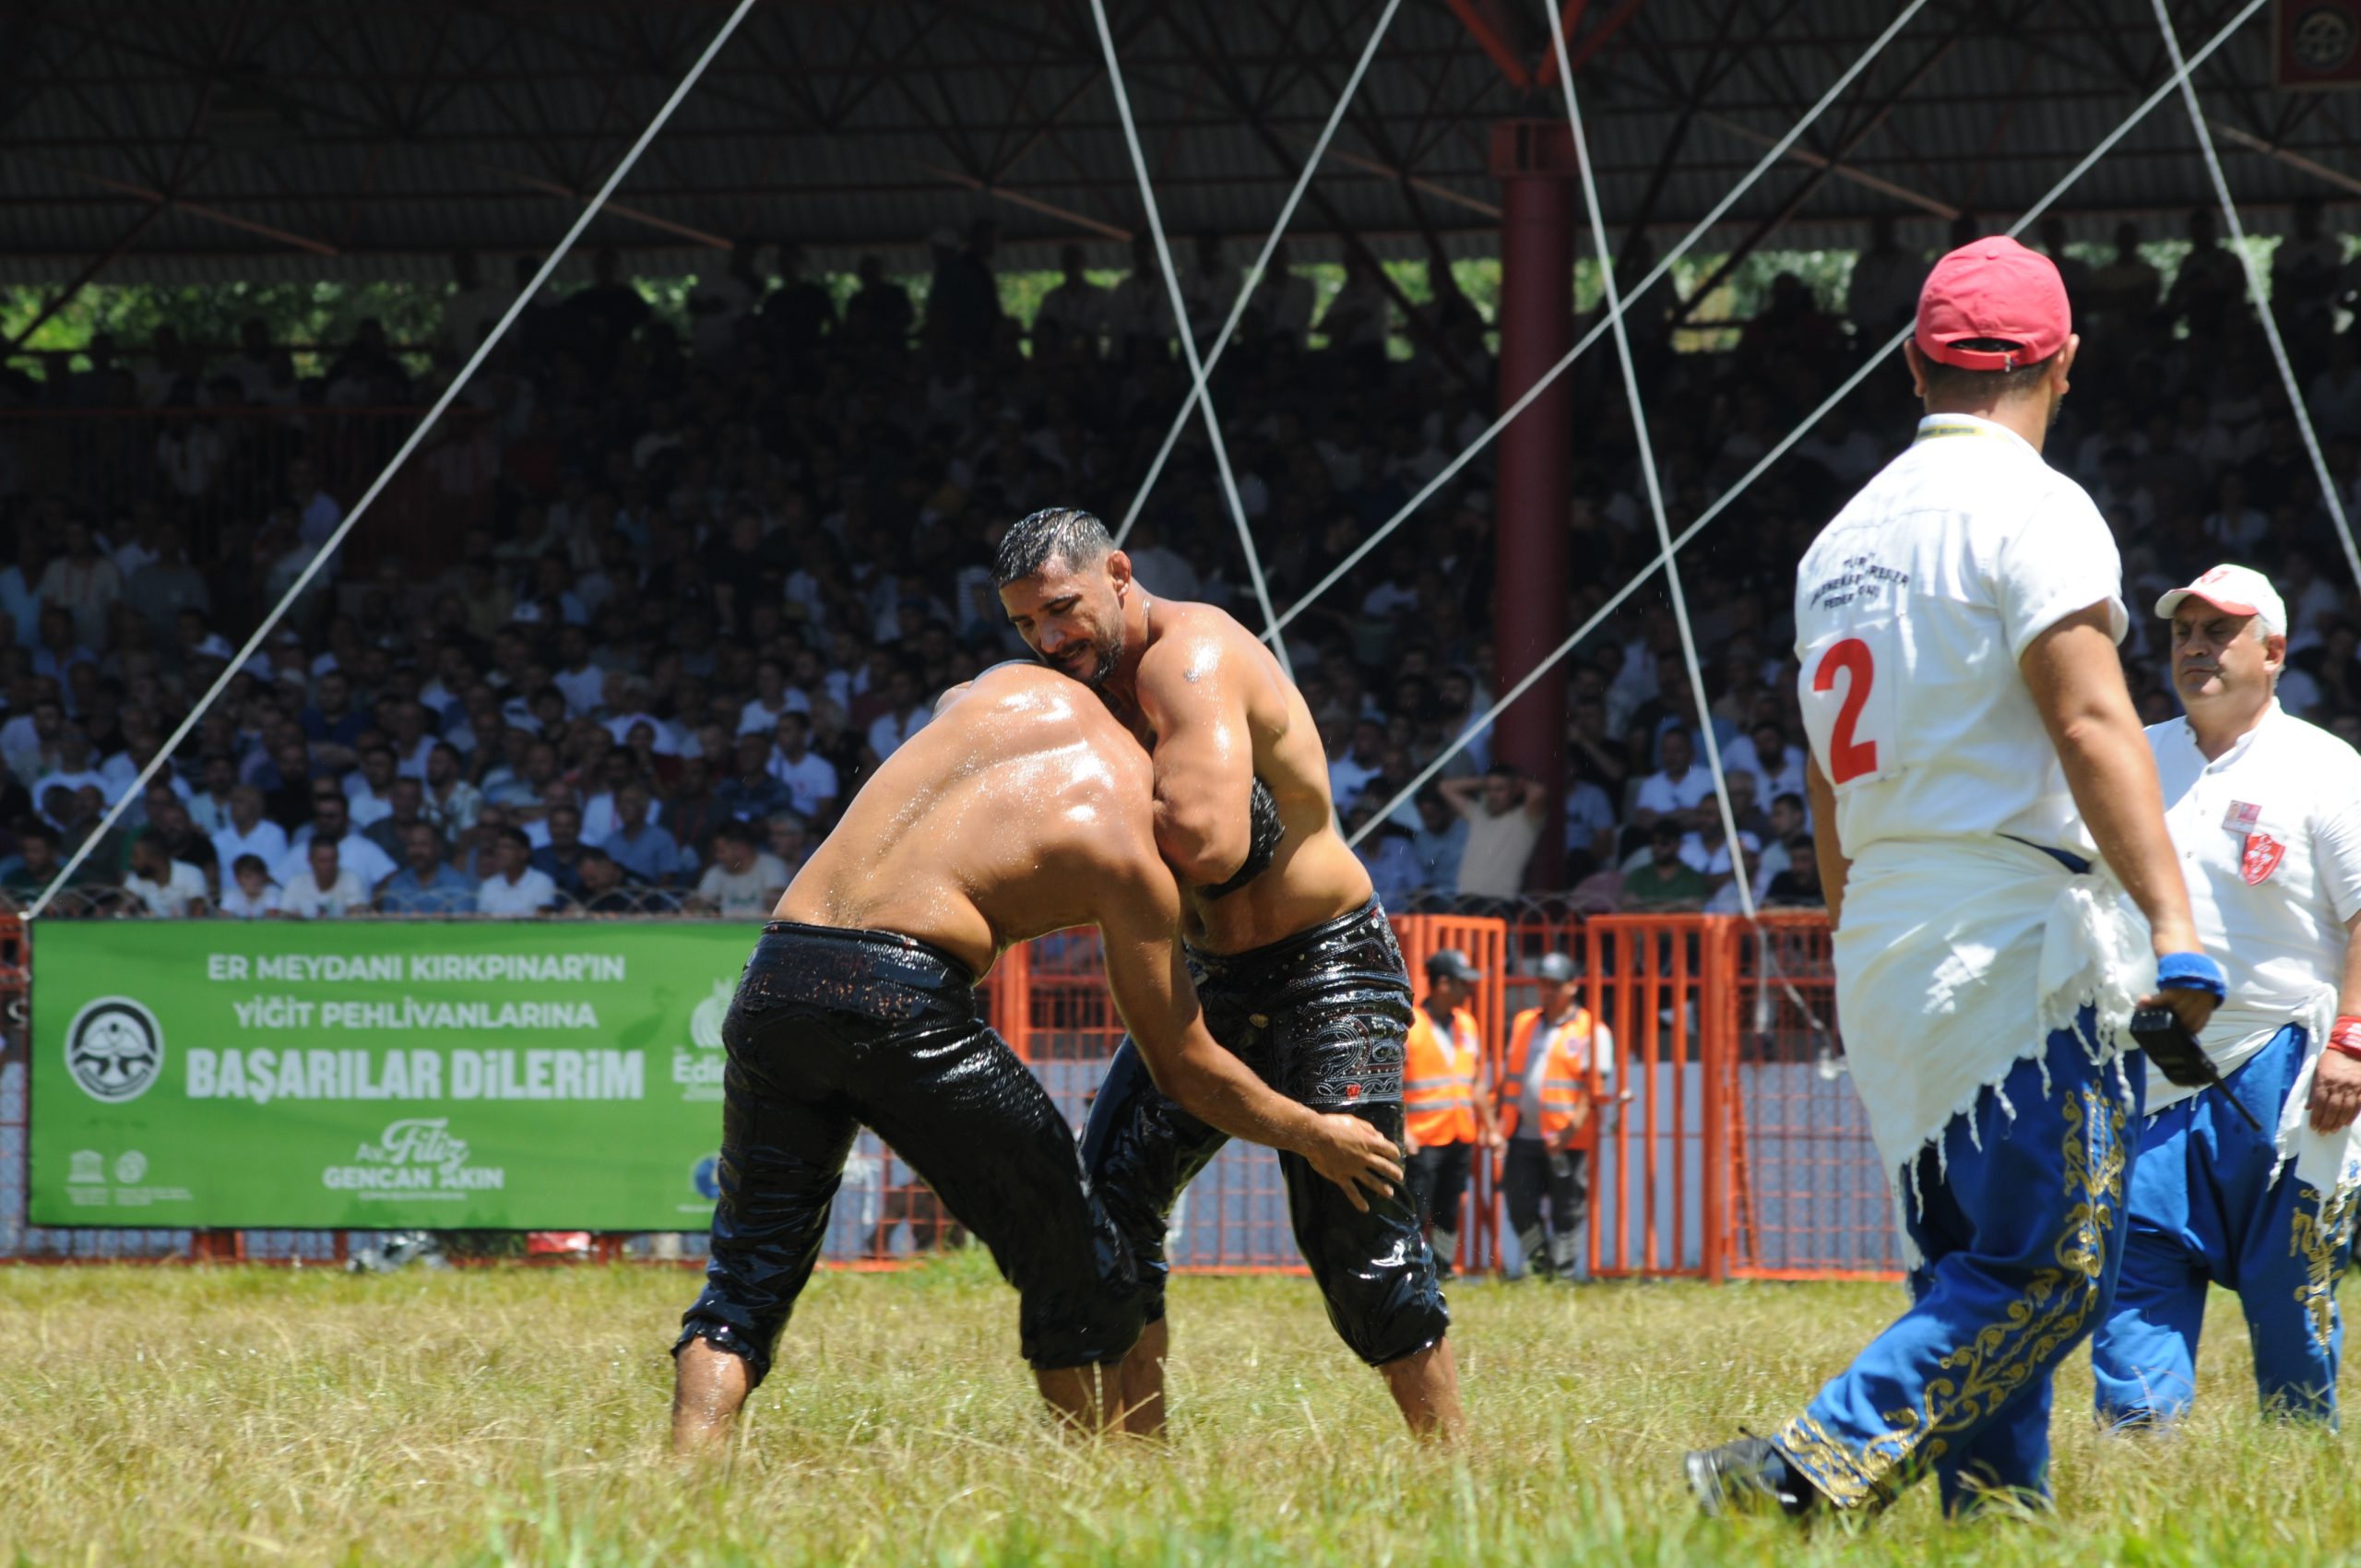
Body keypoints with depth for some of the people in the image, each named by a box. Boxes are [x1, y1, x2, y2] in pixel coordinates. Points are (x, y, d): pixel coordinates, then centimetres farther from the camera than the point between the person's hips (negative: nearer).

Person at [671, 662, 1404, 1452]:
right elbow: (1185, 1064, 12)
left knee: (747, 1274, 13)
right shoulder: (1130, 859, 6)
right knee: (1072, 1268, 12)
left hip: (775, 975, 5)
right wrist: (1313, 1136, 26)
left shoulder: (1027, 689, 20)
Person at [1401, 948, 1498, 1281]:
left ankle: (1443, 1271, 18)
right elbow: (1392, 1083, -11)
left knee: (1449, 1213, 11)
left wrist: (1488, 1128, 20)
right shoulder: (1409, 1025, -7)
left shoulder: (1467, 1025, 15)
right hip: (1423, 1139, -7)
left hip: (1461, 1138, 7)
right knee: (1416, 1213, -9)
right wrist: (1402, 1130, -19)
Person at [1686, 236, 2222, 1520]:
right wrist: (2173, 924, -23)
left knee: (1972, 1272, 12)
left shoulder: (1844, 537, 18)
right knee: (2053, 1267, -11)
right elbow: (2092, 726, -18)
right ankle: (1817, 1468, -24)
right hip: (2010, 932, -8)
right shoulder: (2032, 509, -6)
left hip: (1879, 937, 8)